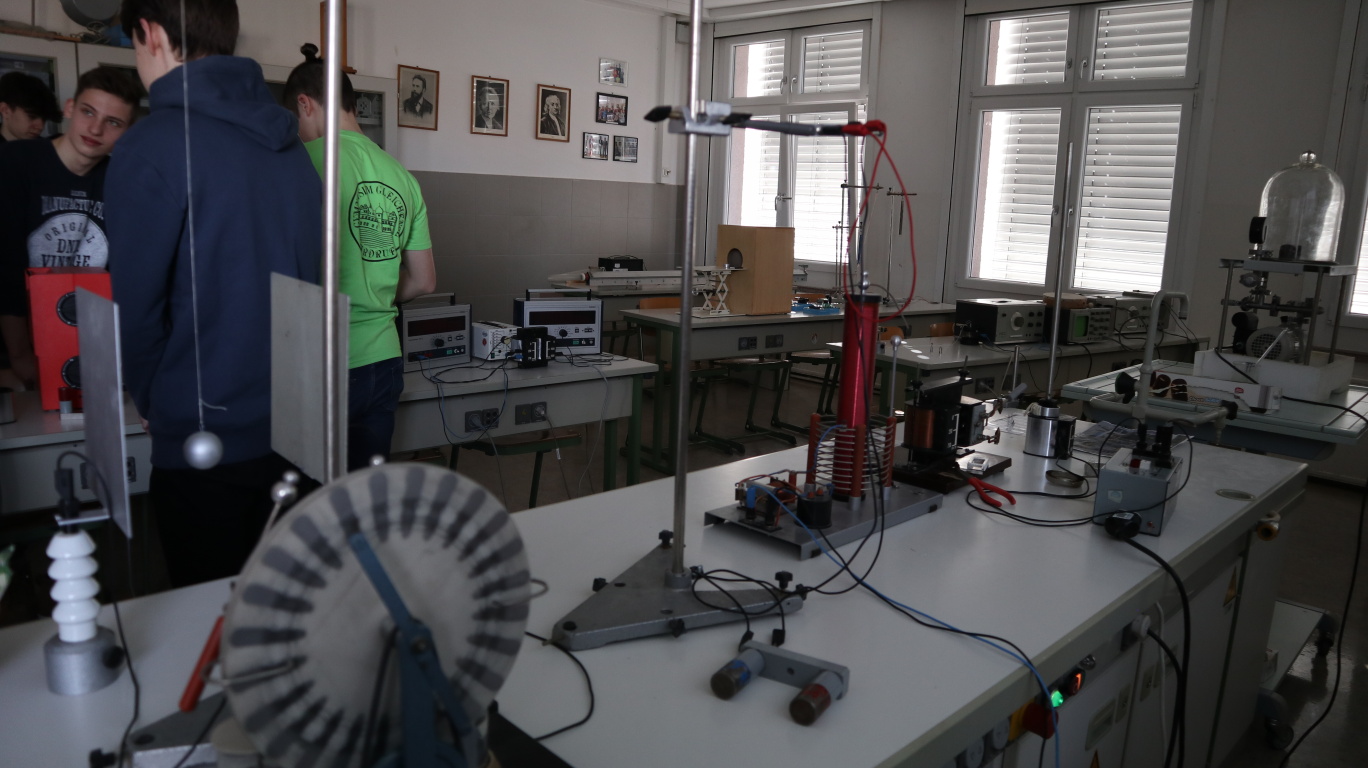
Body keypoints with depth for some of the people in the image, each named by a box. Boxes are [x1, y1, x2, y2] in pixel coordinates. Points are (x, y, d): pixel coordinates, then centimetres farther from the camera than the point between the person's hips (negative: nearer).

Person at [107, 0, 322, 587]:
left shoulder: (153, 146, -15)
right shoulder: (288, 144, 5)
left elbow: (135, 304, -13)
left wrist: (151, 400, 4)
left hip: (205, 437, -6)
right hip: (293, 425, 6)